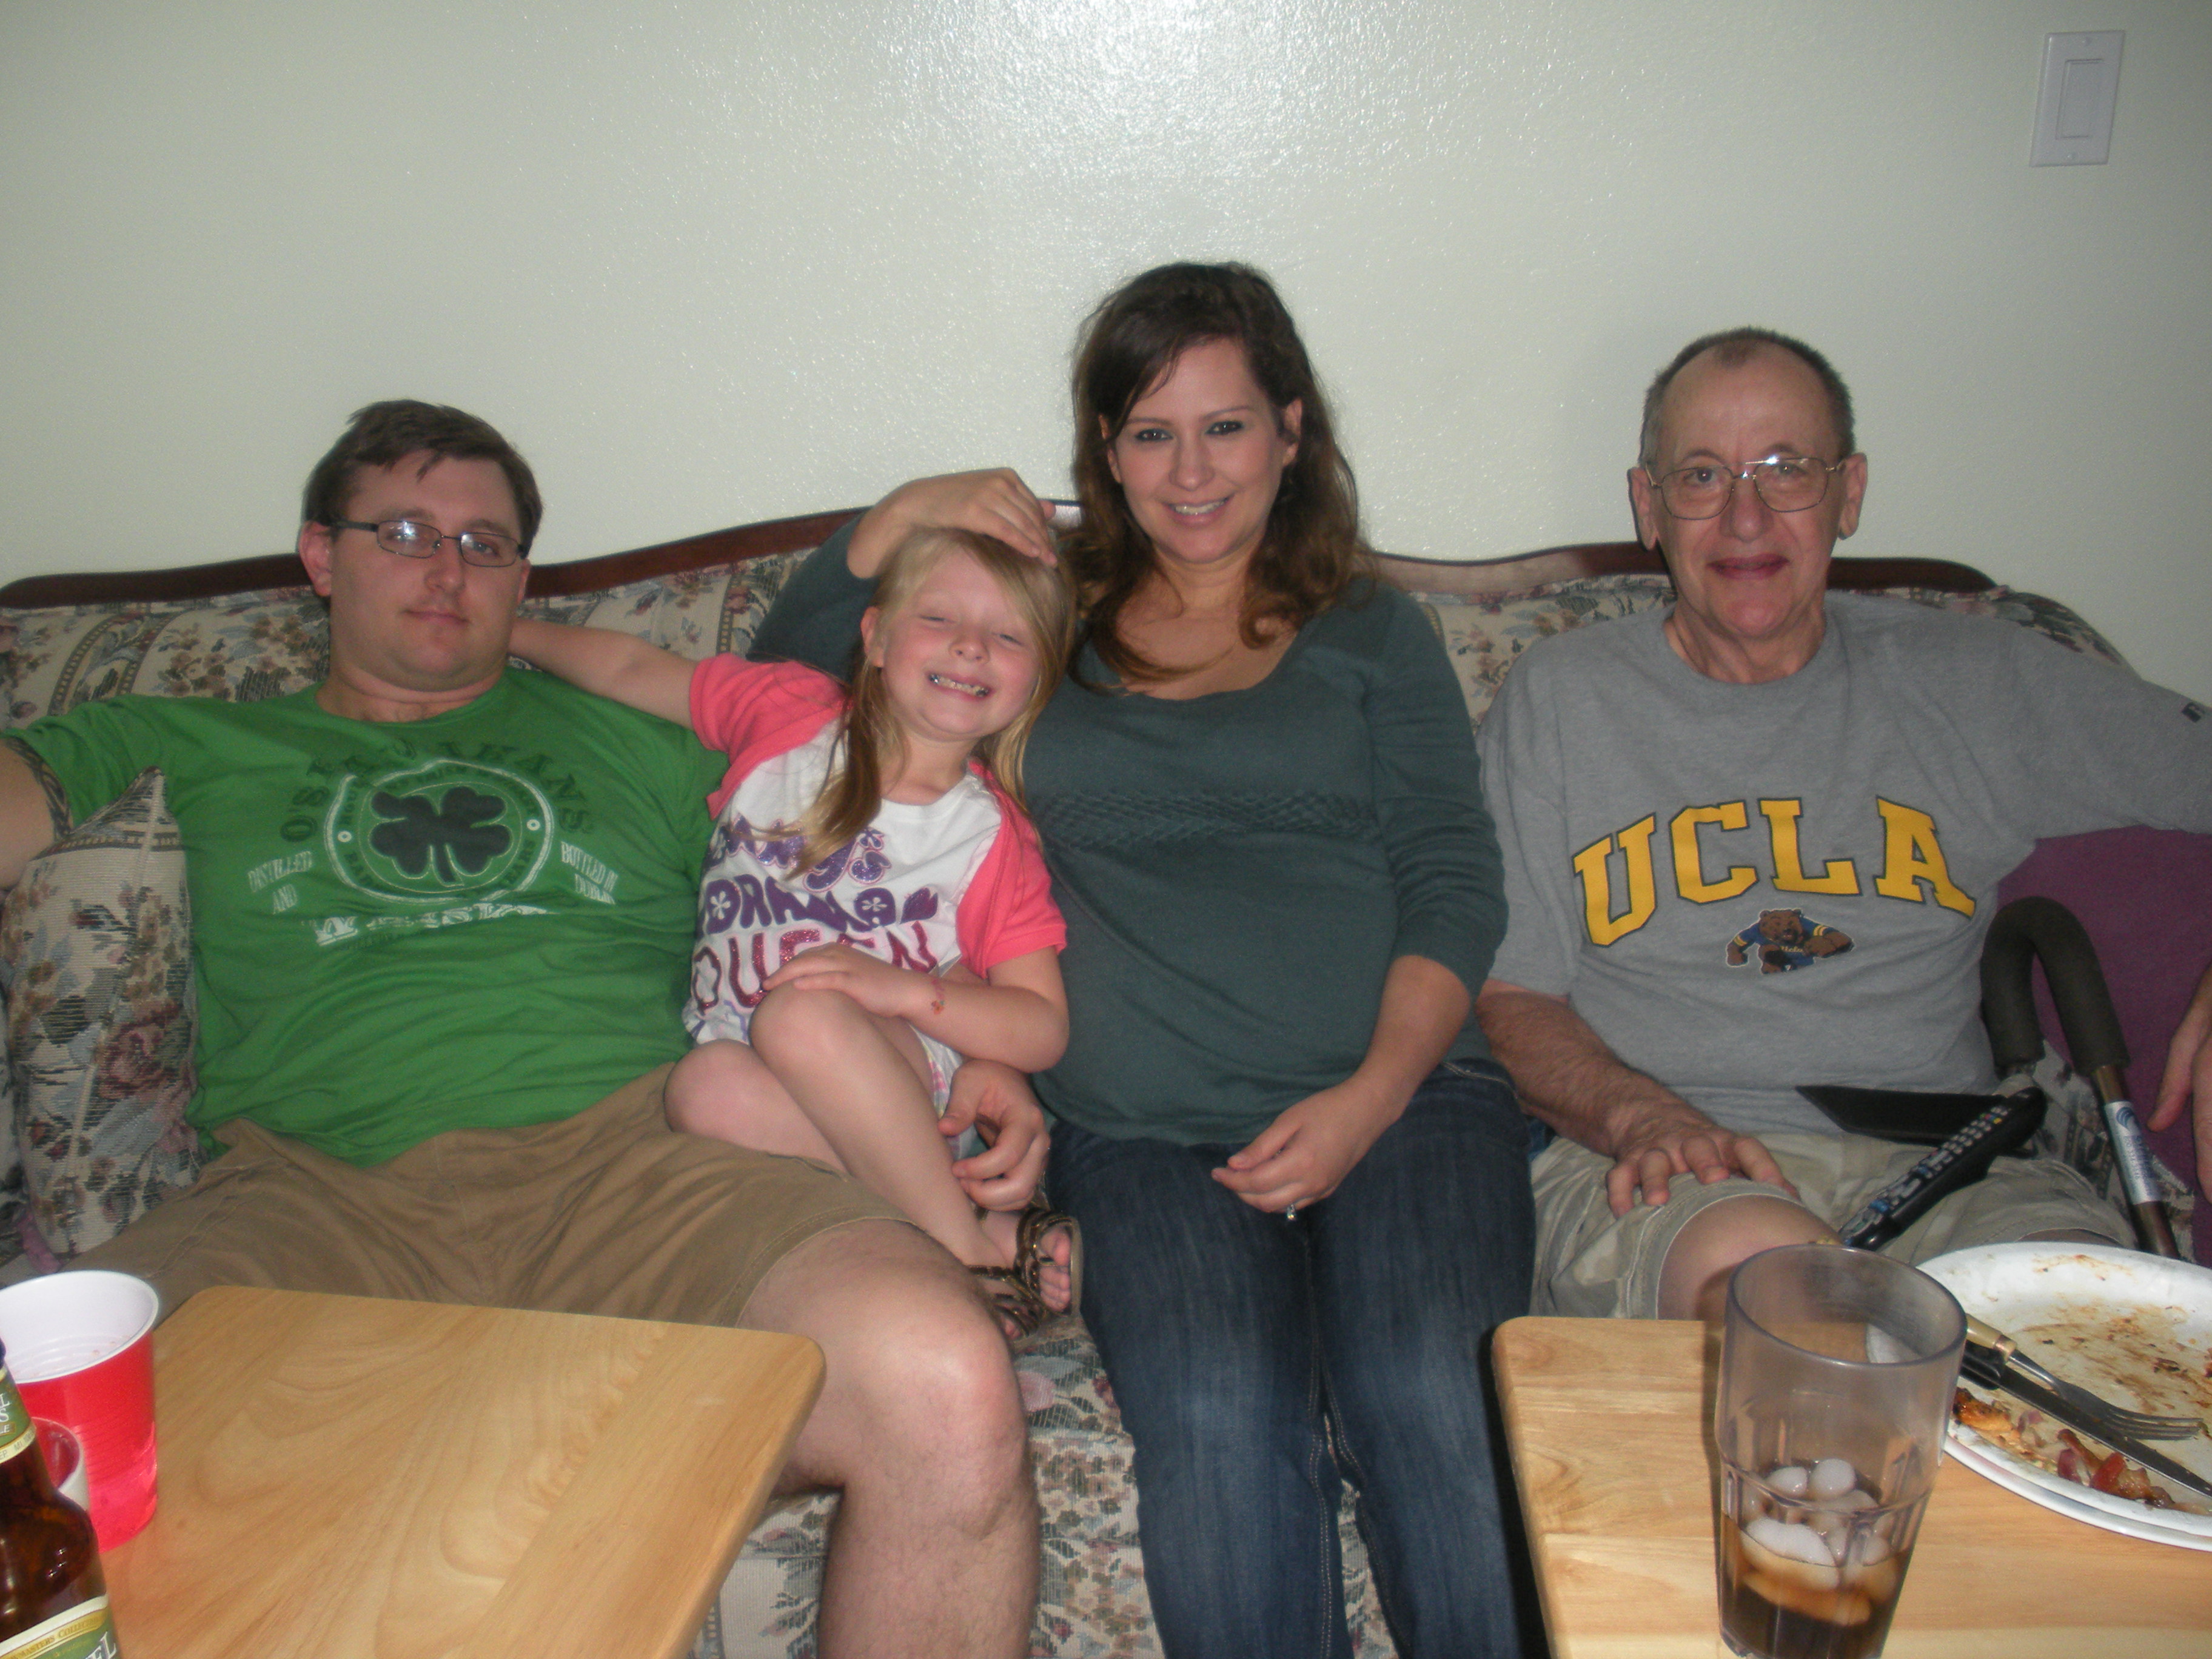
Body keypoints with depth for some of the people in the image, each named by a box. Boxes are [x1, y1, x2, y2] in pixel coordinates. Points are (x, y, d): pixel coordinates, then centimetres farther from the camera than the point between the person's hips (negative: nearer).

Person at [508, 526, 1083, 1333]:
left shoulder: (996, 836, 2)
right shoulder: (789, 710, 10)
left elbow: (1044, 1029, -3)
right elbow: (630, 667, 24)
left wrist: (906, 989, -19)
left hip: (897, 1081, -2)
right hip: (744, 1059, 3)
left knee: (804, 1014, -35)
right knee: (712, 1086, -34)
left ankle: (969, 1248, -21)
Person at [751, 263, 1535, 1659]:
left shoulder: (1372, 630, 19)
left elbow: (1454, 884, 9)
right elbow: (785, 671, 22)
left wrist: (1372, 1096, -7)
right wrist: (906, 514, 8)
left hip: (1401, 1093, 1)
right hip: (1147, 1128, 0)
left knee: (1434, 1403, -28)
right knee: (1216, 1419, -29)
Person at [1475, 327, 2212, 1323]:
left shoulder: (1975, 684, 15)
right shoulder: (1560, 698, 9)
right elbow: (1508, 998, 5)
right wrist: (1645, 1118, -15)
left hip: (1939, 1161, 3)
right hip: (1663, 1170, -2)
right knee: (1761, 1264, -37)